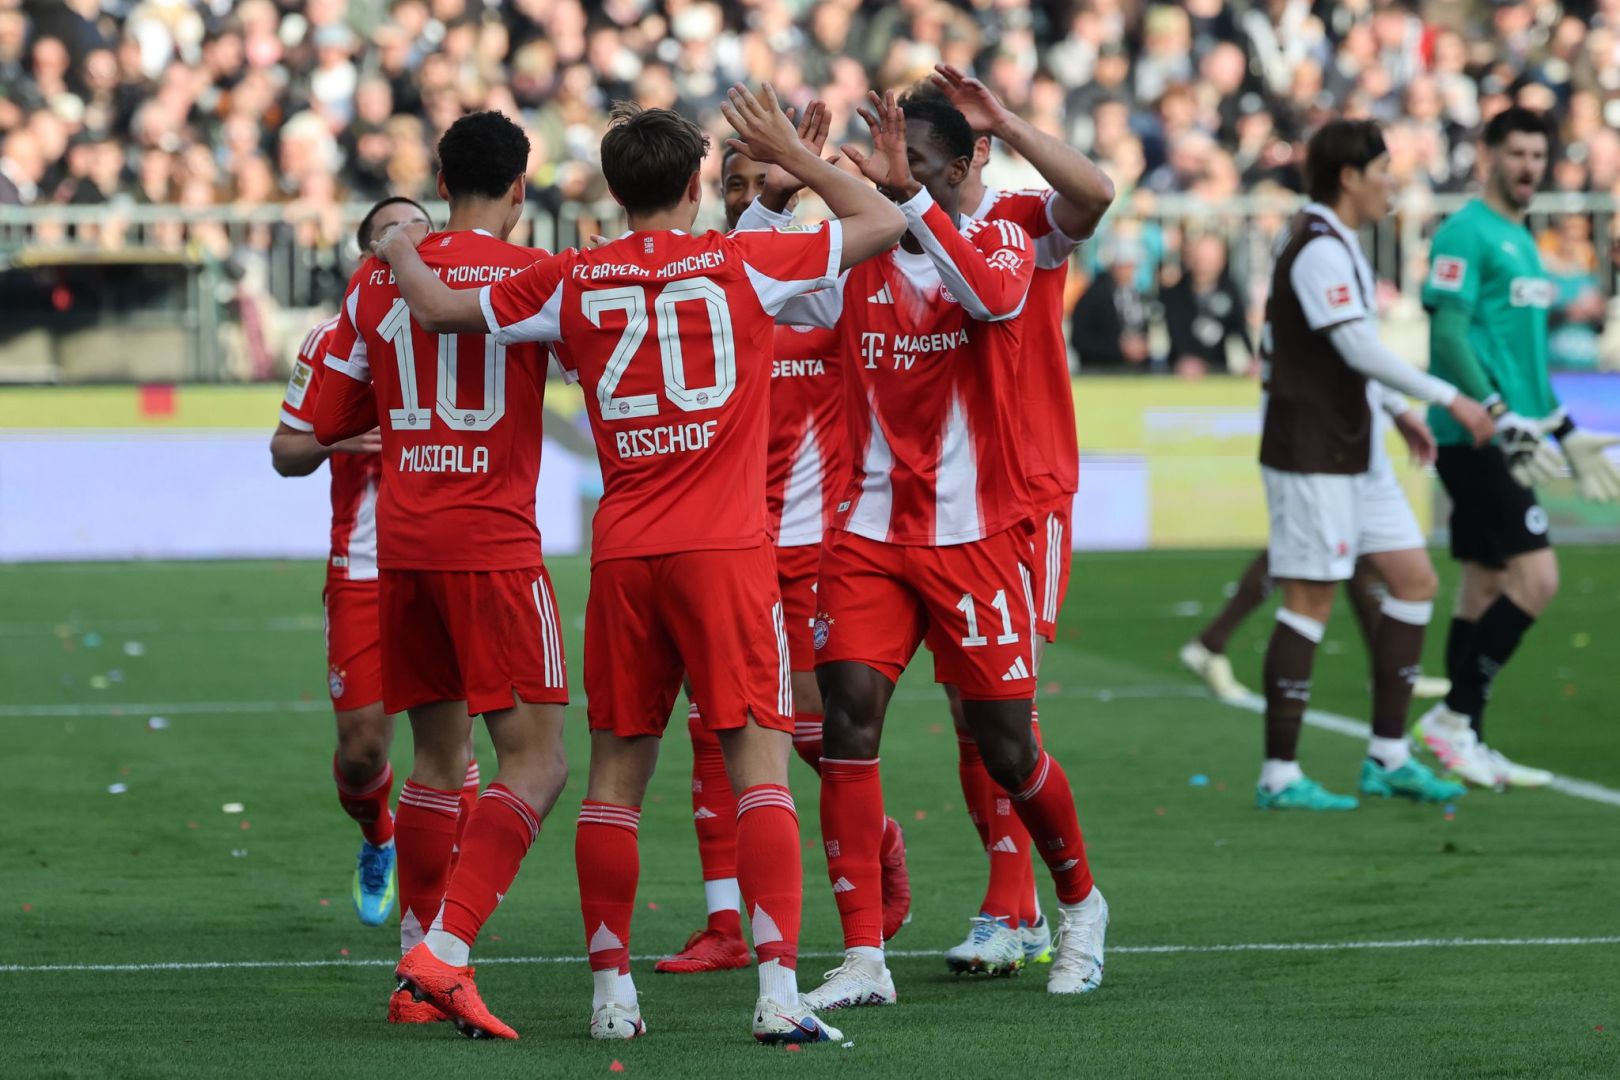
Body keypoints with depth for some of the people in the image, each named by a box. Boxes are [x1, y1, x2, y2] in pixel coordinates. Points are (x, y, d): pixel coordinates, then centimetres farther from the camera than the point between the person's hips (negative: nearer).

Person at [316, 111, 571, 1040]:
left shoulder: (378, 280, 8)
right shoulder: (533, 275, -6)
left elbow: (324, 426, 15)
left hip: (402, 541, 6)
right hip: (492, 544, -6)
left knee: (440, 756, 16)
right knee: (537, 762, -5)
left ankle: (416, 966, 17)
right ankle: (445, 951, -20)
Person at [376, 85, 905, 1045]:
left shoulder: (572, 282, 5)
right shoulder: (744, 264, -1)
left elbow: (439, 309, 14)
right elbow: (884, 222, 9)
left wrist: (399, 247, 34)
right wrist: (790, 154, 19)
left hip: (623, 555, 3)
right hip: (727, 549, -3)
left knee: (618, 773, 10)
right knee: (760, 761, -6)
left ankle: (612, 991, 11)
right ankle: (779, 990, -15)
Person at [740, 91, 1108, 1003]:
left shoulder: (1000, 241, -3)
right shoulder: (855, 259, 8)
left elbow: (995, 297, -27)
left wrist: (909, 194, -32)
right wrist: (775, 198, -11)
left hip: (978, 533, -3)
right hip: (871, 529, 3)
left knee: (1006, 747, 2)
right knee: (848, 716, -13)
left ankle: (1082, 904, 30)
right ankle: (864, 958, -11)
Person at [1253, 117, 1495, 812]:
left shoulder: (1336, 246, 15)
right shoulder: (1320, 251, -17)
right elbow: (1360, 351, -24)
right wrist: (1448, 399, -19)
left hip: (1353, 449, 10)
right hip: (1312, 455, -10)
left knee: (1414, 579, 8)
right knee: (1310, 602, -7)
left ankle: (1388, 757, 13)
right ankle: (1279, 776, -2)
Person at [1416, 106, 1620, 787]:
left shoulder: (1521, 240, 19)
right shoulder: (1466, 233, -10)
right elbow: (1449, 334, -17)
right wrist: (1502, 421, -24)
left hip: (1504, 442, 9)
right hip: (1475, 440, -9)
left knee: (1486, 587, 9)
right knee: (1535, 578, -14)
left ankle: (1465, 742, 11)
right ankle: (1455, 716, -8)